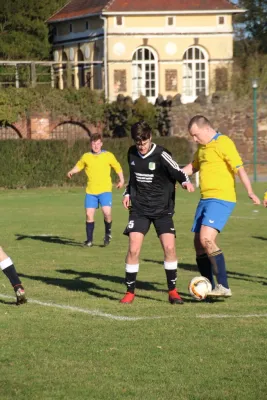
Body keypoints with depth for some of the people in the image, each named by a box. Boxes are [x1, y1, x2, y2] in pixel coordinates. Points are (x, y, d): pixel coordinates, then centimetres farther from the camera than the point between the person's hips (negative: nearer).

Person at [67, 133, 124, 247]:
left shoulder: (108, 156, 0)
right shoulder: (86, 157, 4)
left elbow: (117, 167, 13)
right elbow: (78, 166, 17)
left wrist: (121, 180, 9)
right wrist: (71, 172, -1)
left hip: (105, 190, -2)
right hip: (90, 191, 2)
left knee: (107, 212, -18)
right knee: (89, 214, -3)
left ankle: (108, 232, 10)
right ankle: (89, 240, 9)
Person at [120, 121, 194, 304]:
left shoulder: (161, 154, -11)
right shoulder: (132, 153, 5)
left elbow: (177, 172, -13)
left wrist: (186, 182, -33)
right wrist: (127, 193, 10)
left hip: (162, 209, -3)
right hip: (139, 209, 3)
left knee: (169, 247, -13)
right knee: (134, 249, -10)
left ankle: (172, 291, 3)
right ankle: (130, 292, 4)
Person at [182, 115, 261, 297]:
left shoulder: (223, 143, -11)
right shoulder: (202, 147, 16)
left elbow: (239, 168, -18)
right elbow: (193, 167, 35)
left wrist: (250, 192, -28)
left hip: (221, 200, -9)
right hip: (205, 199, 9)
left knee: (206, 239, -23)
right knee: (199, 243, 9)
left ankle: (223, 287, -20)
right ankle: (210, 288, 19)